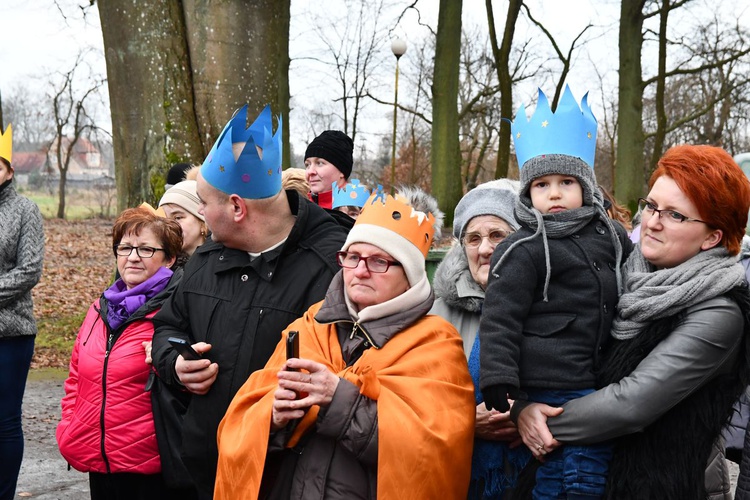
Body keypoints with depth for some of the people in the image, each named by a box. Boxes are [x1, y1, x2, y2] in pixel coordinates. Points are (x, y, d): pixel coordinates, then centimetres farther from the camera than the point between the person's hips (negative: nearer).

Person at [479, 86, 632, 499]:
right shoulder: (523, 251, -8)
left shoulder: (609, 235, 11)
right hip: (550, 386, -6)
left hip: (596, 382, 7)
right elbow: (499, 320, -11)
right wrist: (498, 384, -17)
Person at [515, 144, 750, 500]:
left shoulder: (717, 315, -19)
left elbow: (632, 402, -25)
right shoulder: (629, 275, -1)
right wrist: (524, 408, -16)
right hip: (604, 470, 5)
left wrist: (545, 422, -19)